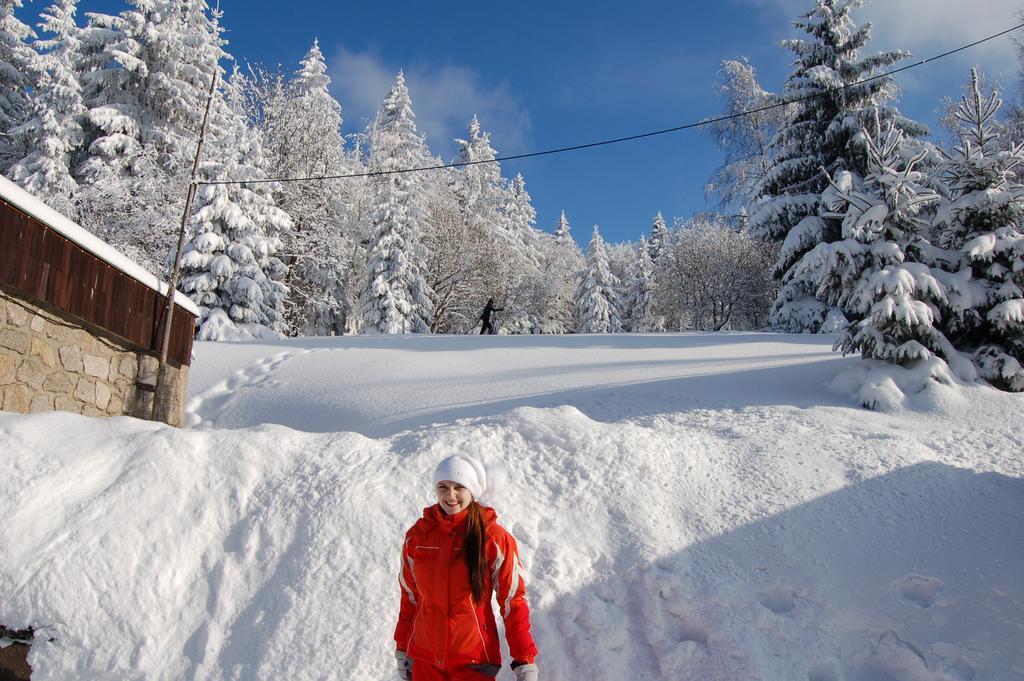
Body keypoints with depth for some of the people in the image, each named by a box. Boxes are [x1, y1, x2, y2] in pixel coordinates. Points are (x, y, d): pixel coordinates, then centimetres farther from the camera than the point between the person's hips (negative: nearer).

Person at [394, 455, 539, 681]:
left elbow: (513, 600, -7)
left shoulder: (495, 539, -11)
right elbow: (409, 597, 8)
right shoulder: (417, 535, -3)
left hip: (474, 660, -3)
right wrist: (402, 648, 13)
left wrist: (525, 661, -8)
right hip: (424, 658, 3)